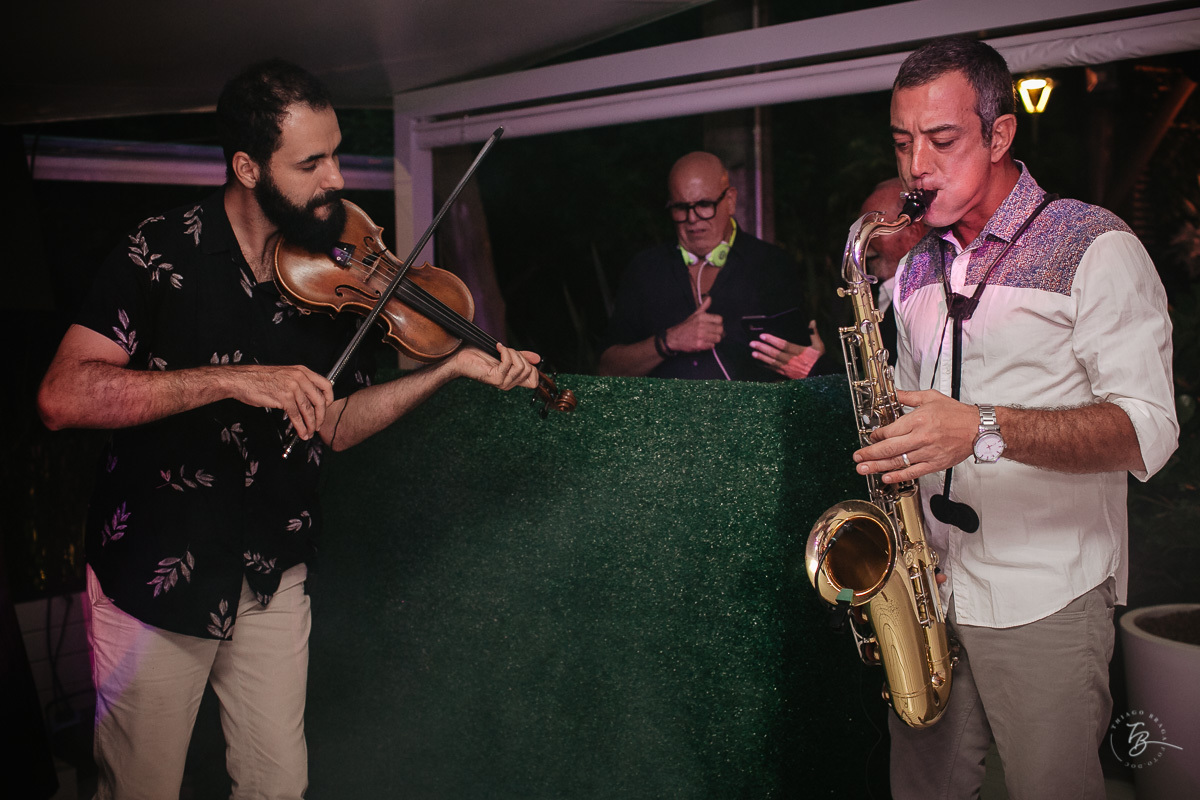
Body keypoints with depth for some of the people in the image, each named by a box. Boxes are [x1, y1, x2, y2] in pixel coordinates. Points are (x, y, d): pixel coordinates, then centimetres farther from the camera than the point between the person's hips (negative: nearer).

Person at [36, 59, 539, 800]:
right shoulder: (163, 253, -13)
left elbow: (333, 426, 5)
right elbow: (63, 396, -25)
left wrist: (451, 368, -5)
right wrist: (235, 380, -32)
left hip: (272, 577, 4)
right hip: (152, 575, -3)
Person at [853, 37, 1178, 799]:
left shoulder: (1096, 247, -8)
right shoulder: (917, 269, 13)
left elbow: (1148, 432, -17)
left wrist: (984, 429, -30)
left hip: (1047, 600, -5)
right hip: (928, 586, 6)